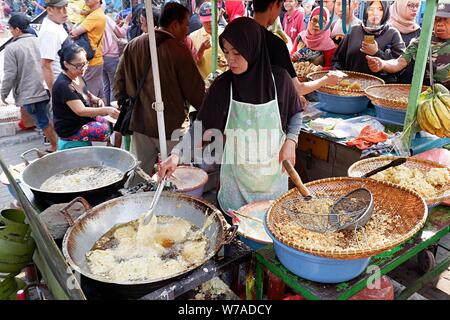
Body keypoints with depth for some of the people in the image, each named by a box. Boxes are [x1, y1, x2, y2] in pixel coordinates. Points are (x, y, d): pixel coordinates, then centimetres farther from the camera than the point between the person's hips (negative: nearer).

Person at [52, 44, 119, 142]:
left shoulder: (78, 76, 2)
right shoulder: (63, 85, -25)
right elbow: (81, 111, -32)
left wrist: (96, 99, -2)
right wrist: (106, 110, -44)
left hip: (86, 119, 9)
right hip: (71, 130, -9)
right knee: (107, 131, -26)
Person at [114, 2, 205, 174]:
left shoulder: (133, 45, 4)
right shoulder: (179, 50, -12)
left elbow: (119, 81, 9)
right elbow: (195, 91, -9)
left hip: (139, 125, 6)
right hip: (172, 127, -5)